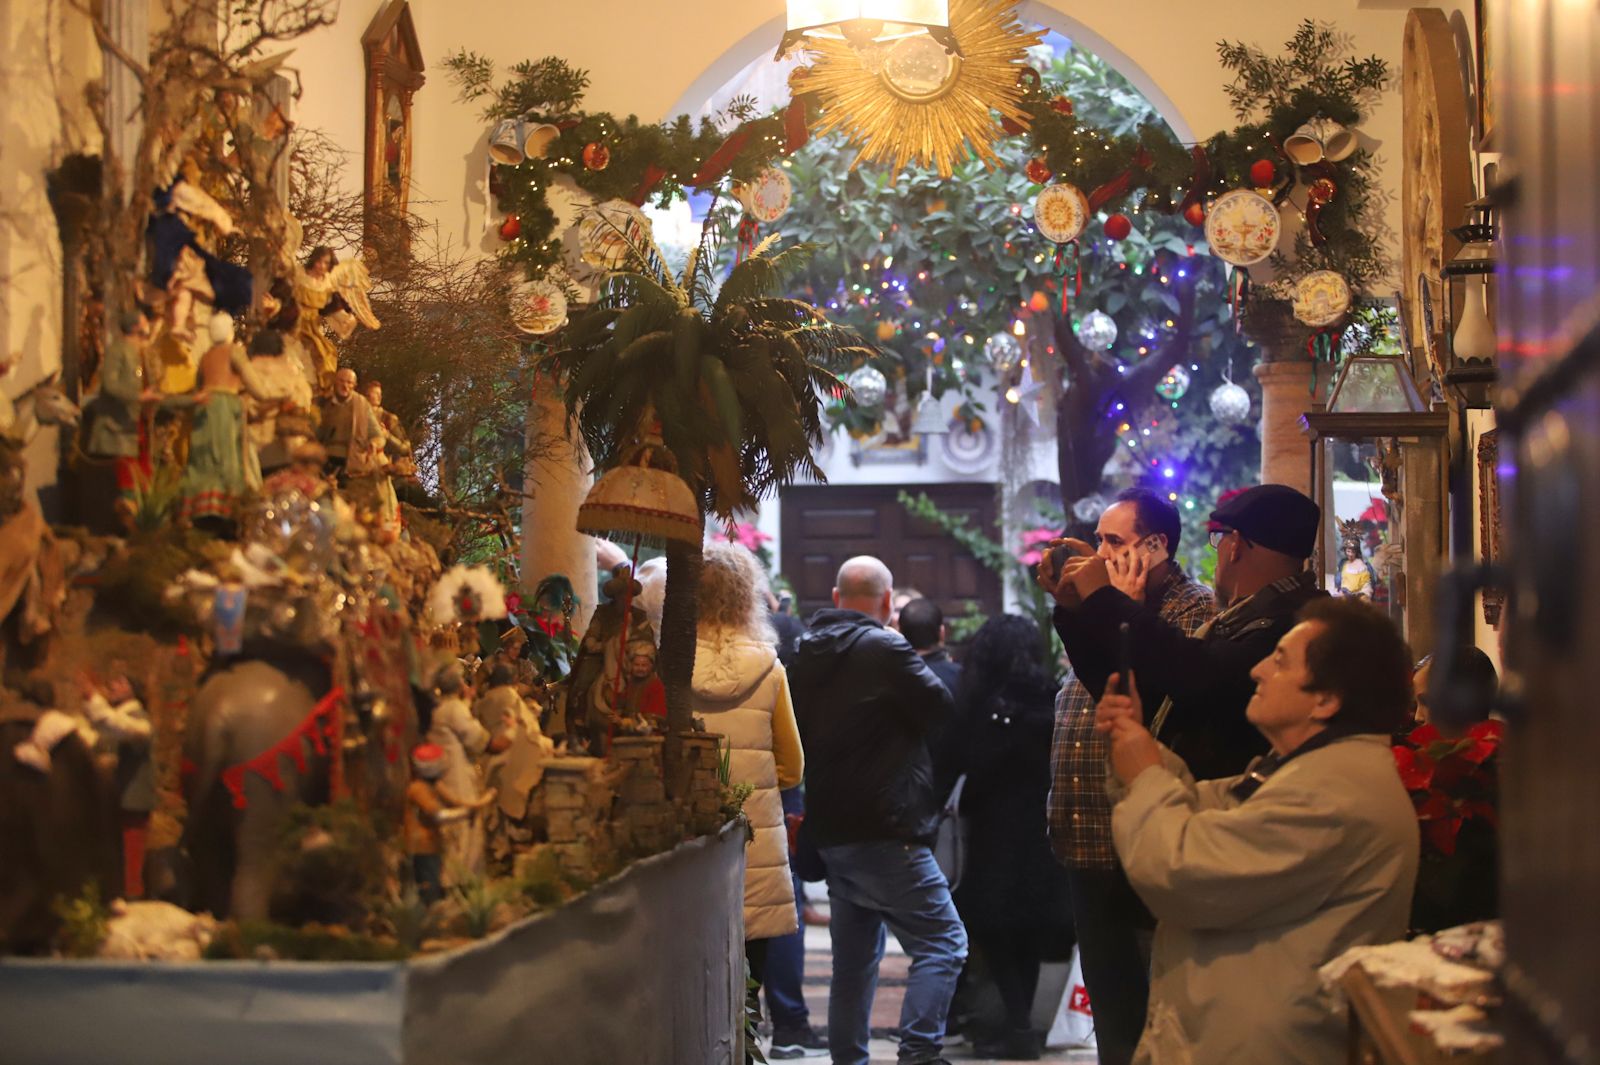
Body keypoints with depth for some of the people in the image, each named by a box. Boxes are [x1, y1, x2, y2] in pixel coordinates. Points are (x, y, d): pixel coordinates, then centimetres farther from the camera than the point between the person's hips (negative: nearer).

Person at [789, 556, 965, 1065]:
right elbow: (940, 709, -4)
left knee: (853, 957, 15)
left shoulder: (807, 654, 10)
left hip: (830, 829, 8)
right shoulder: (885, 648, -13)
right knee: (943, 942, -5)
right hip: (884, 831, -8)